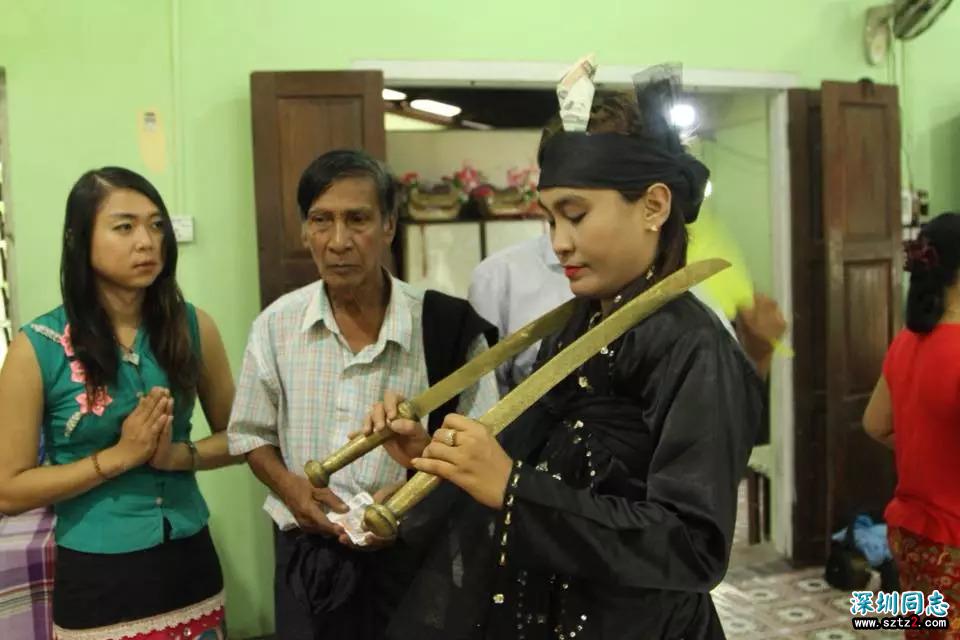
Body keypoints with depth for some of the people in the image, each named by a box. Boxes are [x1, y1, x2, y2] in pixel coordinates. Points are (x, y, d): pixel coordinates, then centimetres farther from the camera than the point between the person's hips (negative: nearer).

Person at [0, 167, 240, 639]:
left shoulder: (193, 327, -4)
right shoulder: (38, 348, -12)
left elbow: (235, 436, 5)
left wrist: (179, 455, -14)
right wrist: (119, 456, -18)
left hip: (189, 565, 3)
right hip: (97, 577, -3)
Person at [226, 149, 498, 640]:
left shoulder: (447, 326, -12)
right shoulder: (277, 325, -3)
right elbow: (252, 435, 9)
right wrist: (288, 485, -10)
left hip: (410, 555, -2)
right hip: (307, 557, 2)